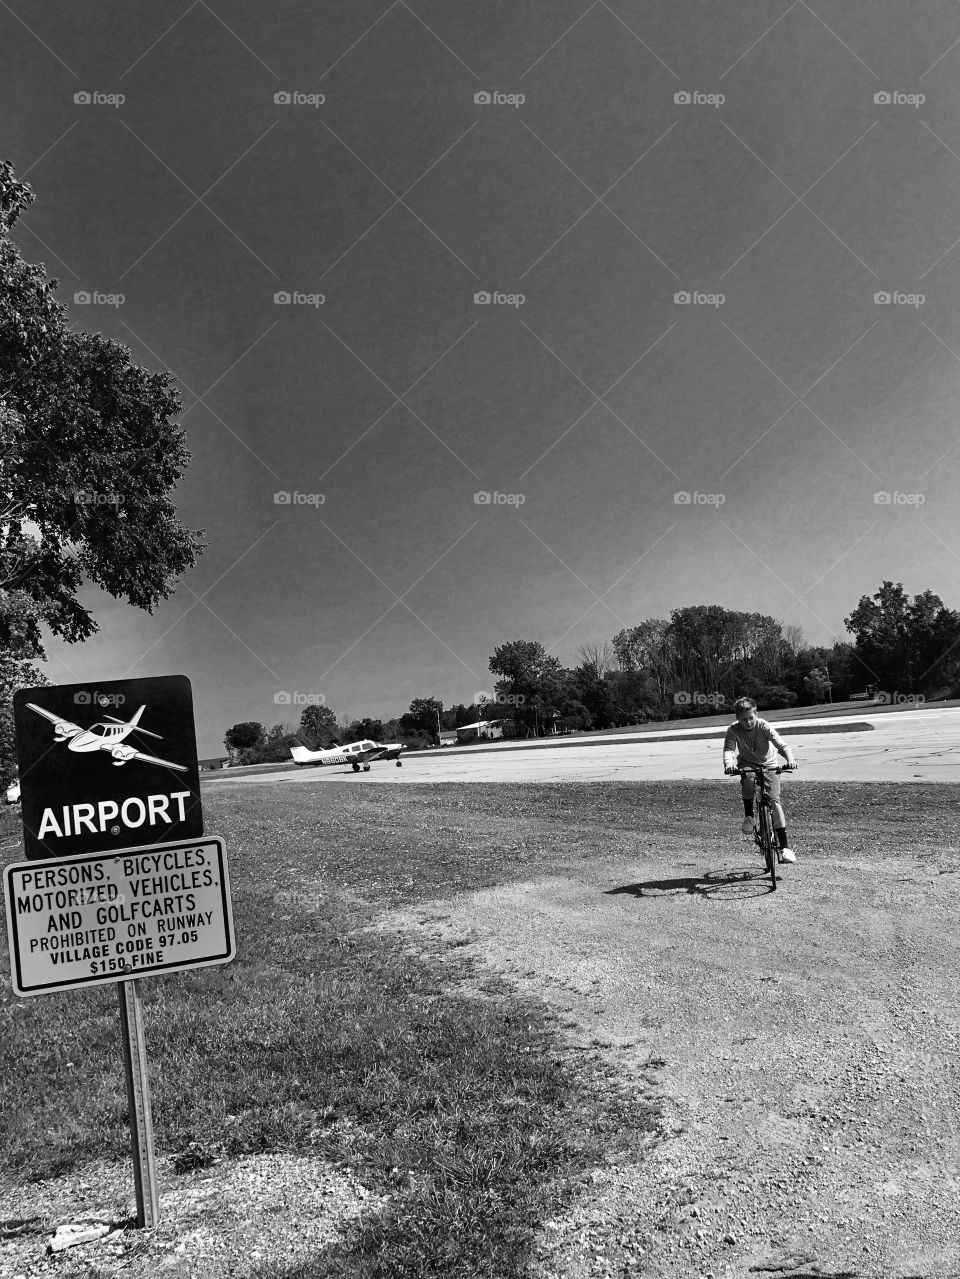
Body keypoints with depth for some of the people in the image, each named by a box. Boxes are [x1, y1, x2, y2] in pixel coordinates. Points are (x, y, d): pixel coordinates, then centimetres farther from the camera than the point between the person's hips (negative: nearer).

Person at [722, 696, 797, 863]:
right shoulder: (733, 730, -19)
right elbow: (728, 749, -31)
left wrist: (790, 759, -53)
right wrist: (729, 763, -54)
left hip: (768, 764, -1)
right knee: (748, 780, -36)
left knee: (774, 800, -15)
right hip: (747, 763, 1)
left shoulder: (764, 726, -23)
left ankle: (784, 845, -11)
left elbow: (781, 745, -33)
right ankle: (748, 816, -13)